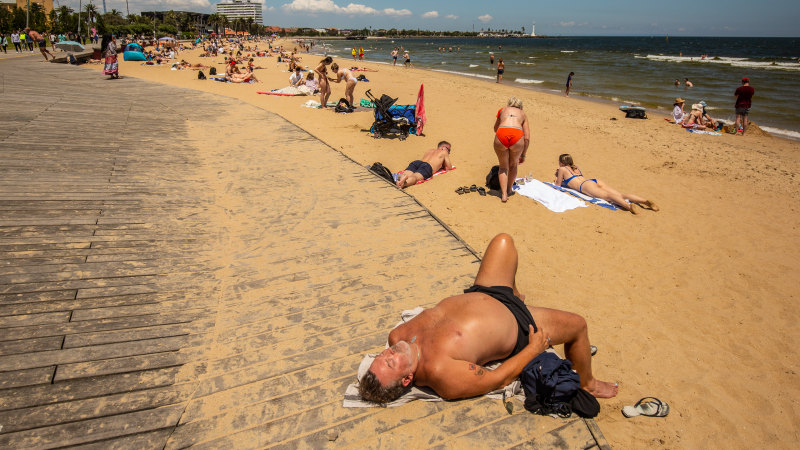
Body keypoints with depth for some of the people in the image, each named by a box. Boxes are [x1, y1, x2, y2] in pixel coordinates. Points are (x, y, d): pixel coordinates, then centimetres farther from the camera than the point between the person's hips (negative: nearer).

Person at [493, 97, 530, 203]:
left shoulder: (503, 110, 32)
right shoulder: (523, 114, 29)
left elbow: (496, 128, 47)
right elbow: (527, 138, 21)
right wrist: (523, 155, 30)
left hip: (501, 135, 0)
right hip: (517, 137, 0)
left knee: (503, 167, 20)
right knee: (513, 165, 26)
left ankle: (504, 194, 10)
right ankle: (508, 190, 39)